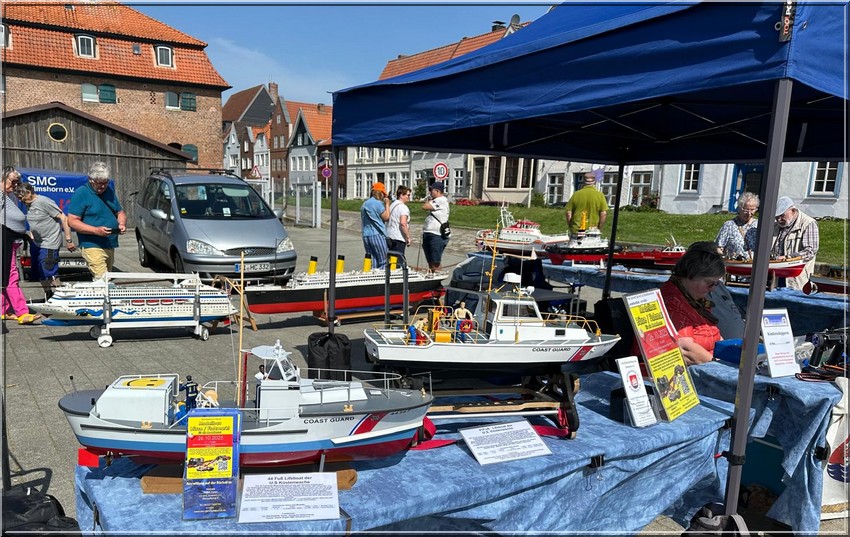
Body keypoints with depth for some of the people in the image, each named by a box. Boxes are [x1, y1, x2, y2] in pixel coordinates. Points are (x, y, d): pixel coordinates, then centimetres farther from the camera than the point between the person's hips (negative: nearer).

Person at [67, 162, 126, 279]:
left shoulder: (109, 191, 13)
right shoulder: (81, 193, -7)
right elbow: (72, 221, -12)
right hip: (93, 245, -7)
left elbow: (120, 213, 22)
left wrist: (122, 224, -1)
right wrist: (96, 230, -23)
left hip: (111, 245, 7)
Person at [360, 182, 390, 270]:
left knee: (372, 263, 8)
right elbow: (386, 217, -5)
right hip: (377, 235, -7)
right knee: (383, 262, -1)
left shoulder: (364, 204, 16)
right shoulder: (378, 203, -9)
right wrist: (387, 204, 5)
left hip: (366, 236, 7)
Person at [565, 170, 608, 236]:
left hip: (576, 231, 1)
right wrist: (598, 229, 4)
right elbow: (604, 214, -6)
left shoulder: (576, 194, 1)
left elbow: (568, 213, 1)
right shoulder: (600, 195, -2)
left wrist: (571, 228, 11)